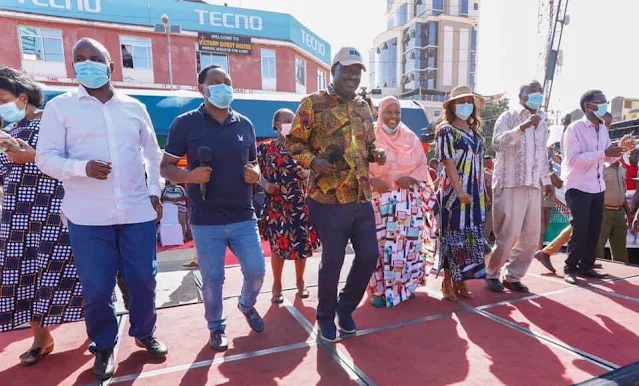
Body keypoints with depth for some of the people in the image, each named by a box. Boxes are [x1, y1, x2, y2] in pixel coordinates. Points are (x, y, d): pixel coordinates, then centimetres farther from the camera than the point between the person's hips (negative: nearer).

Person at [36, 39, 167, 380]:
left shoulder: (134, 107, 9)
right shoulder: (59, 106, 2)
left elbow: (153, 153, 16)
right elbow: (46, 157, -3)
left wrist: (155, 191, 8)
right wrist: (82, 168, -22)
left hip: (137, 212, 2)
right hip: (88, 217, -2)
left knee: (143, 280, 9)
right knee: (96, 288, 5)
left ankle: (144, 333, 34)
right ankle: (103, 346, 30)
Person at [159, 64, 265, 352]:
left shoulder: (245, 124, 7)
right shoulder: (186, 123, -4)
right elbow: (166, 167, 0)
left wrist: (255, 174, -7)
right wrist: (189, 176, -21)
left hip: (244, 217, 3)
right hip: (206, 222, -2)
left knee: (256, 270, 8)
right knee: (212, 279, 9)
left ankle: (247, 305, 40)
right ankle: (216, 327, 34)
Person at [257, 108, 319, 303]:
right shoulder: (266, 148, 1)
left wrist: (307, 173, -13)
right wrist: (265, 184, -17)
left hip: (300, 204, 2)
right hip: (277, 205, -2)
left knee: (303, 243, 8)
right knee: (278, 244, 1)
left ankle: (300, 281, 29)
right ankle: (277, 284, 23)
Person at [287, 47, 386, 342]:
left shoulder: (363, 107, 15)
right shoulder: (313, 103, -4)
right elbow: (294, 142, -4)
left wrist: (376, 155, 2)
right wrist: (313, 161, -21)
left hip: (362, 198, 7)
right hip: (328, 199, -6)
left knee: (369, 255, 9)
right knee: (332, 260, 3)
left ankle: (346, 307, 33)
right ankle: (326, 317, 28)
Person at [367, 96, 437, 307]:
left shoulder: (410, 137, 11)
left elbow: (422, 166, 11)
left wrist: (411, 179, -9)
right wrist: (372, 181, -21)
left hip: (408, 200, 3)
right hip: (379, 198, -3)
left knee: (407, 242, 4)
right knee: (380, 243, -6)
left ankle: (405, 285, 22)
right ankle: (380, 290, 7)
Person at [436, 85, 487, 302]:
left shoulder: (475, 131, 15)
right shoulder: (446, 130, -4)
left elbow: (479, 162, 17)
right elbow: (448, 162, -14)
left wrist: (482, 191, 11)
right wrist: (459, 191, -21)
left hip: (475, 193, 7)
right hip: (454, 192, -7)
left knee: (472, 236, 8)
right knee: (453, 236, -3)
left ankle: (461, 281, 18)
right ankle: (447, 282, 8)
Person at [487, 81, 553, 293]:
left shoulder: (542, 122, 20)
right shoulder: (508, 117, -1)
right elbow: (497, 143, -18)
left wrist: (547, 180, 24)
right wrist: (523, 126, -26)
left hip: (533, 187, 7)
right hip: (510, 186, -7)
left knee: (531, 238, 8)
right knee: (508, 236, -5)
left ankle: (512, 276, 21)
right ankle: (491, 274, 13)